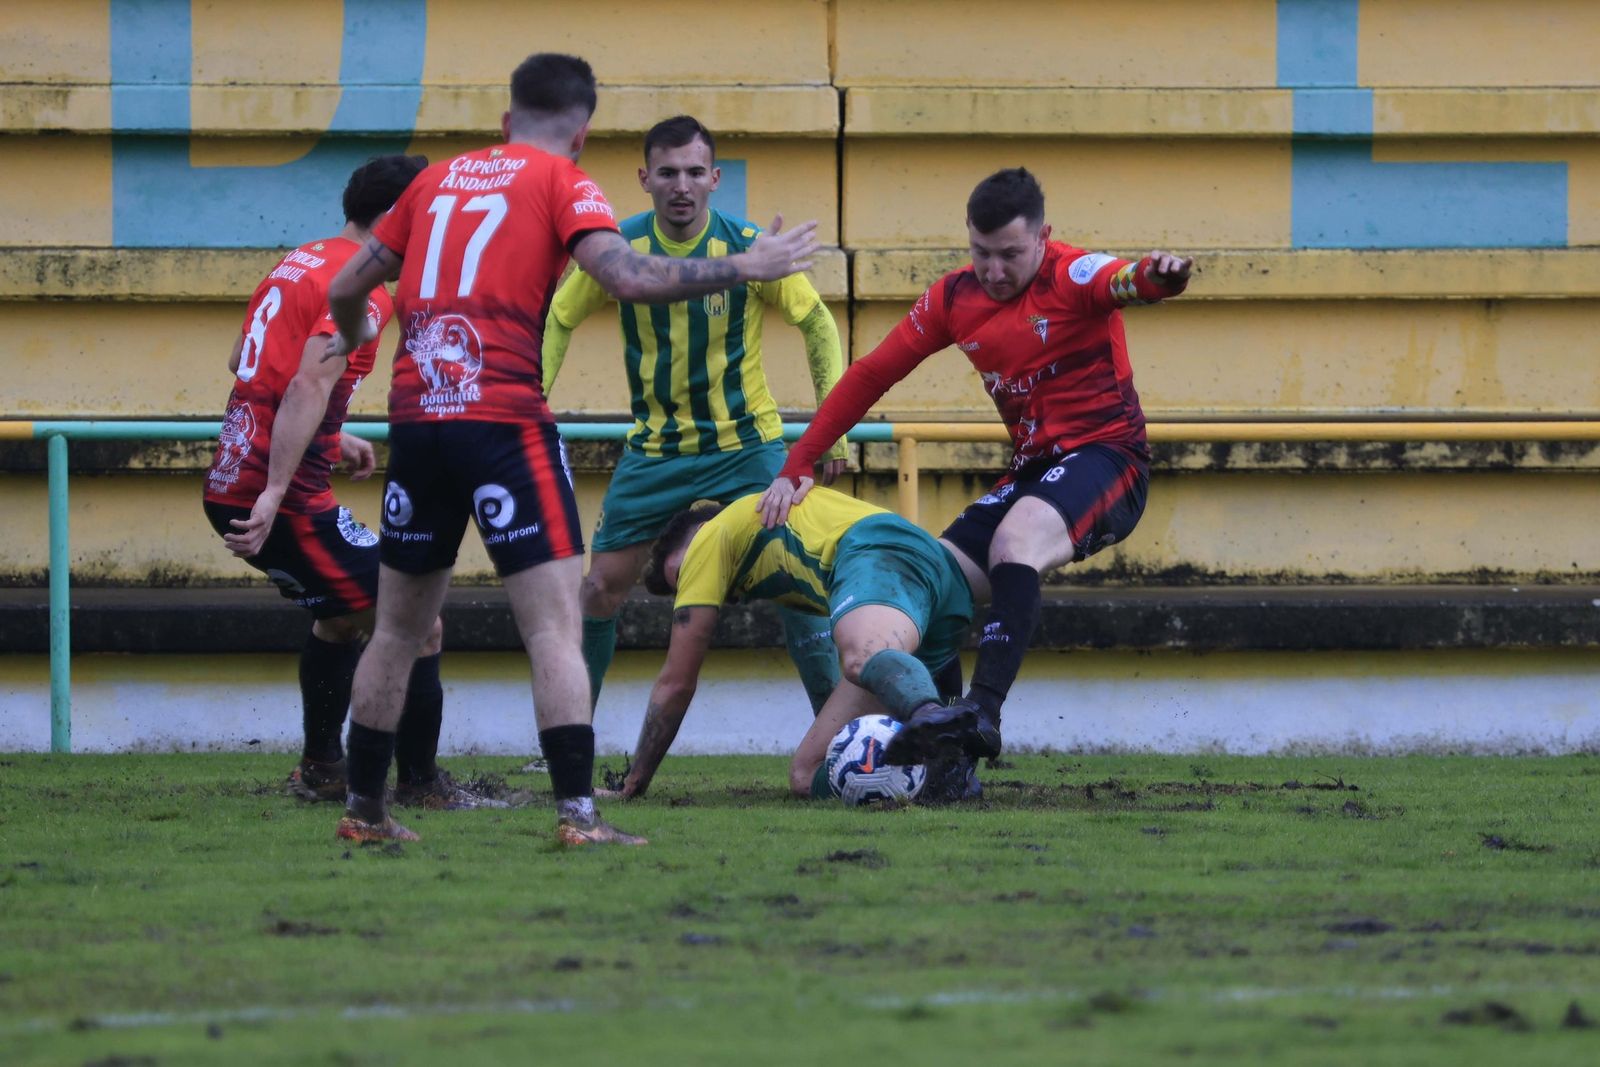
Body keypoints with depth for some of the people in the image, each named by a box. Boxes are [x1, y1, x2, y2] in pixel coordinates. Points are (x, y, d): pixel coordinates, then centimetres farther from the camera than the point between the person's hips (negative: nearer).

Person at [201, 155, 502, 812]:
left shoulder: (297, 264, 15)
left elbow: (245, 365, 28)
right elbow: (308, 387, -25)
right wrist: (274, 496, -31)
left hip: (228, 482, 10)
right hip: (287, 497, -10)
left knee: (343, 611, 31)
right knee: (417, 623, -6)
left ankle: (321, 768, 35)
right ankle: (418, 781, -1)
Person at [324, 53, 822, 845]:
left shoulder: (438, 180, 18)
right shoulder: (561, 184, 2)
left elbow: (347, 288, 22)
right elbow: (627, 276, -14)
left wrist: (354, 343, 44)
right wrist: (741, 270, -6)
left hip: (415, 420, 5)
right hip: (502, 420, -5)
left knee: (397, 630, 17)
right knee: (555, 628, -6)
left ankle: (363, 808, 23)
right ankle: (577, 813, -16)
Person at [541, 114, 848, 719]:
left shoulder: (750, 248, -14)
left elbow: (818, 324, -2)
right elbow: (558, 321, 4)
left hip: (746, 443, -2)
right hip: (652, 450, 2)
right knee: (600, 588, 1)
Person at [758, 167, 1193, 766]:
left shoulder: (1073, 275, -12)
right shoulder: (954, 299, 5)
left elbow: (1125, 284, -35)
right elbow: (872, 375, 9)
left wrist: (1157, 277, -61)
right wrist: (797, 466, 5)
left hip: (1104, 454, -7)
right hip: (1032, 468, 7)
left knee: (1015, 538, -35)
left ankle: (983, 711, -45)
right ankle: (949, 762, 0)